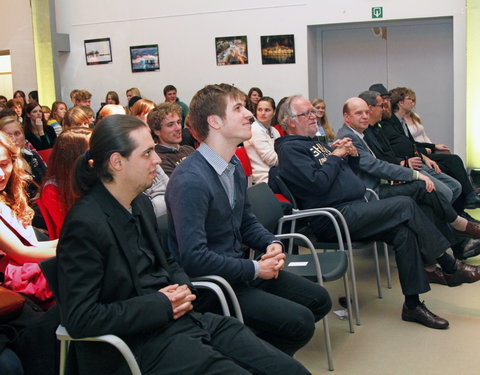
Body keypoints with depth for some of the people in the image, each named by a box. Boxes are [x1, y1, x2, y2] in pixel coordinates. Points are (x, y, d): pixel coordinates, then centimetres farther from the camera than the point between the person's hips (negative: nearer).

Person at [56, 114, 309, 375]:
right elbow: (78, 319, -19)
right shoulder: (84, 225, -15)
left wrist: (182, 287, 1)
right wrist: (161, 304, -16)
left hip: (181, 318, 8)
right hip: (140, 343, -8)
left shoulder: (140, 203, 10)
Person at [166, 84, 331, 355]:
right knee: (300, 322, -18)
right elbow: (194, 258, -28)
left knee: (319, 300, 11)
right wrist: (254, 269, -19)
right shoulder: (190, 180, -24)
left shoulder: (235, 166, 6)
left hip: (239, 267, 9)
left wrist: (272, 244, -2)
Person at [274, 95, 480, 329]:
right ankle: (450, 267, -7)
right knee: (405, 206, -18)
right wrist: (336, 156, -6)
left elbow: (349, 171, 29)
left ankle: (413, 304, -9)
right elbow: (318, 182, -20)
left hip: (354, 210, 9)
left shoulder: (313, 143, 25)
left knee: (404, 231, -13)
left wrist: (352, 155, 8)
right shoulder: (290, 149, -5)